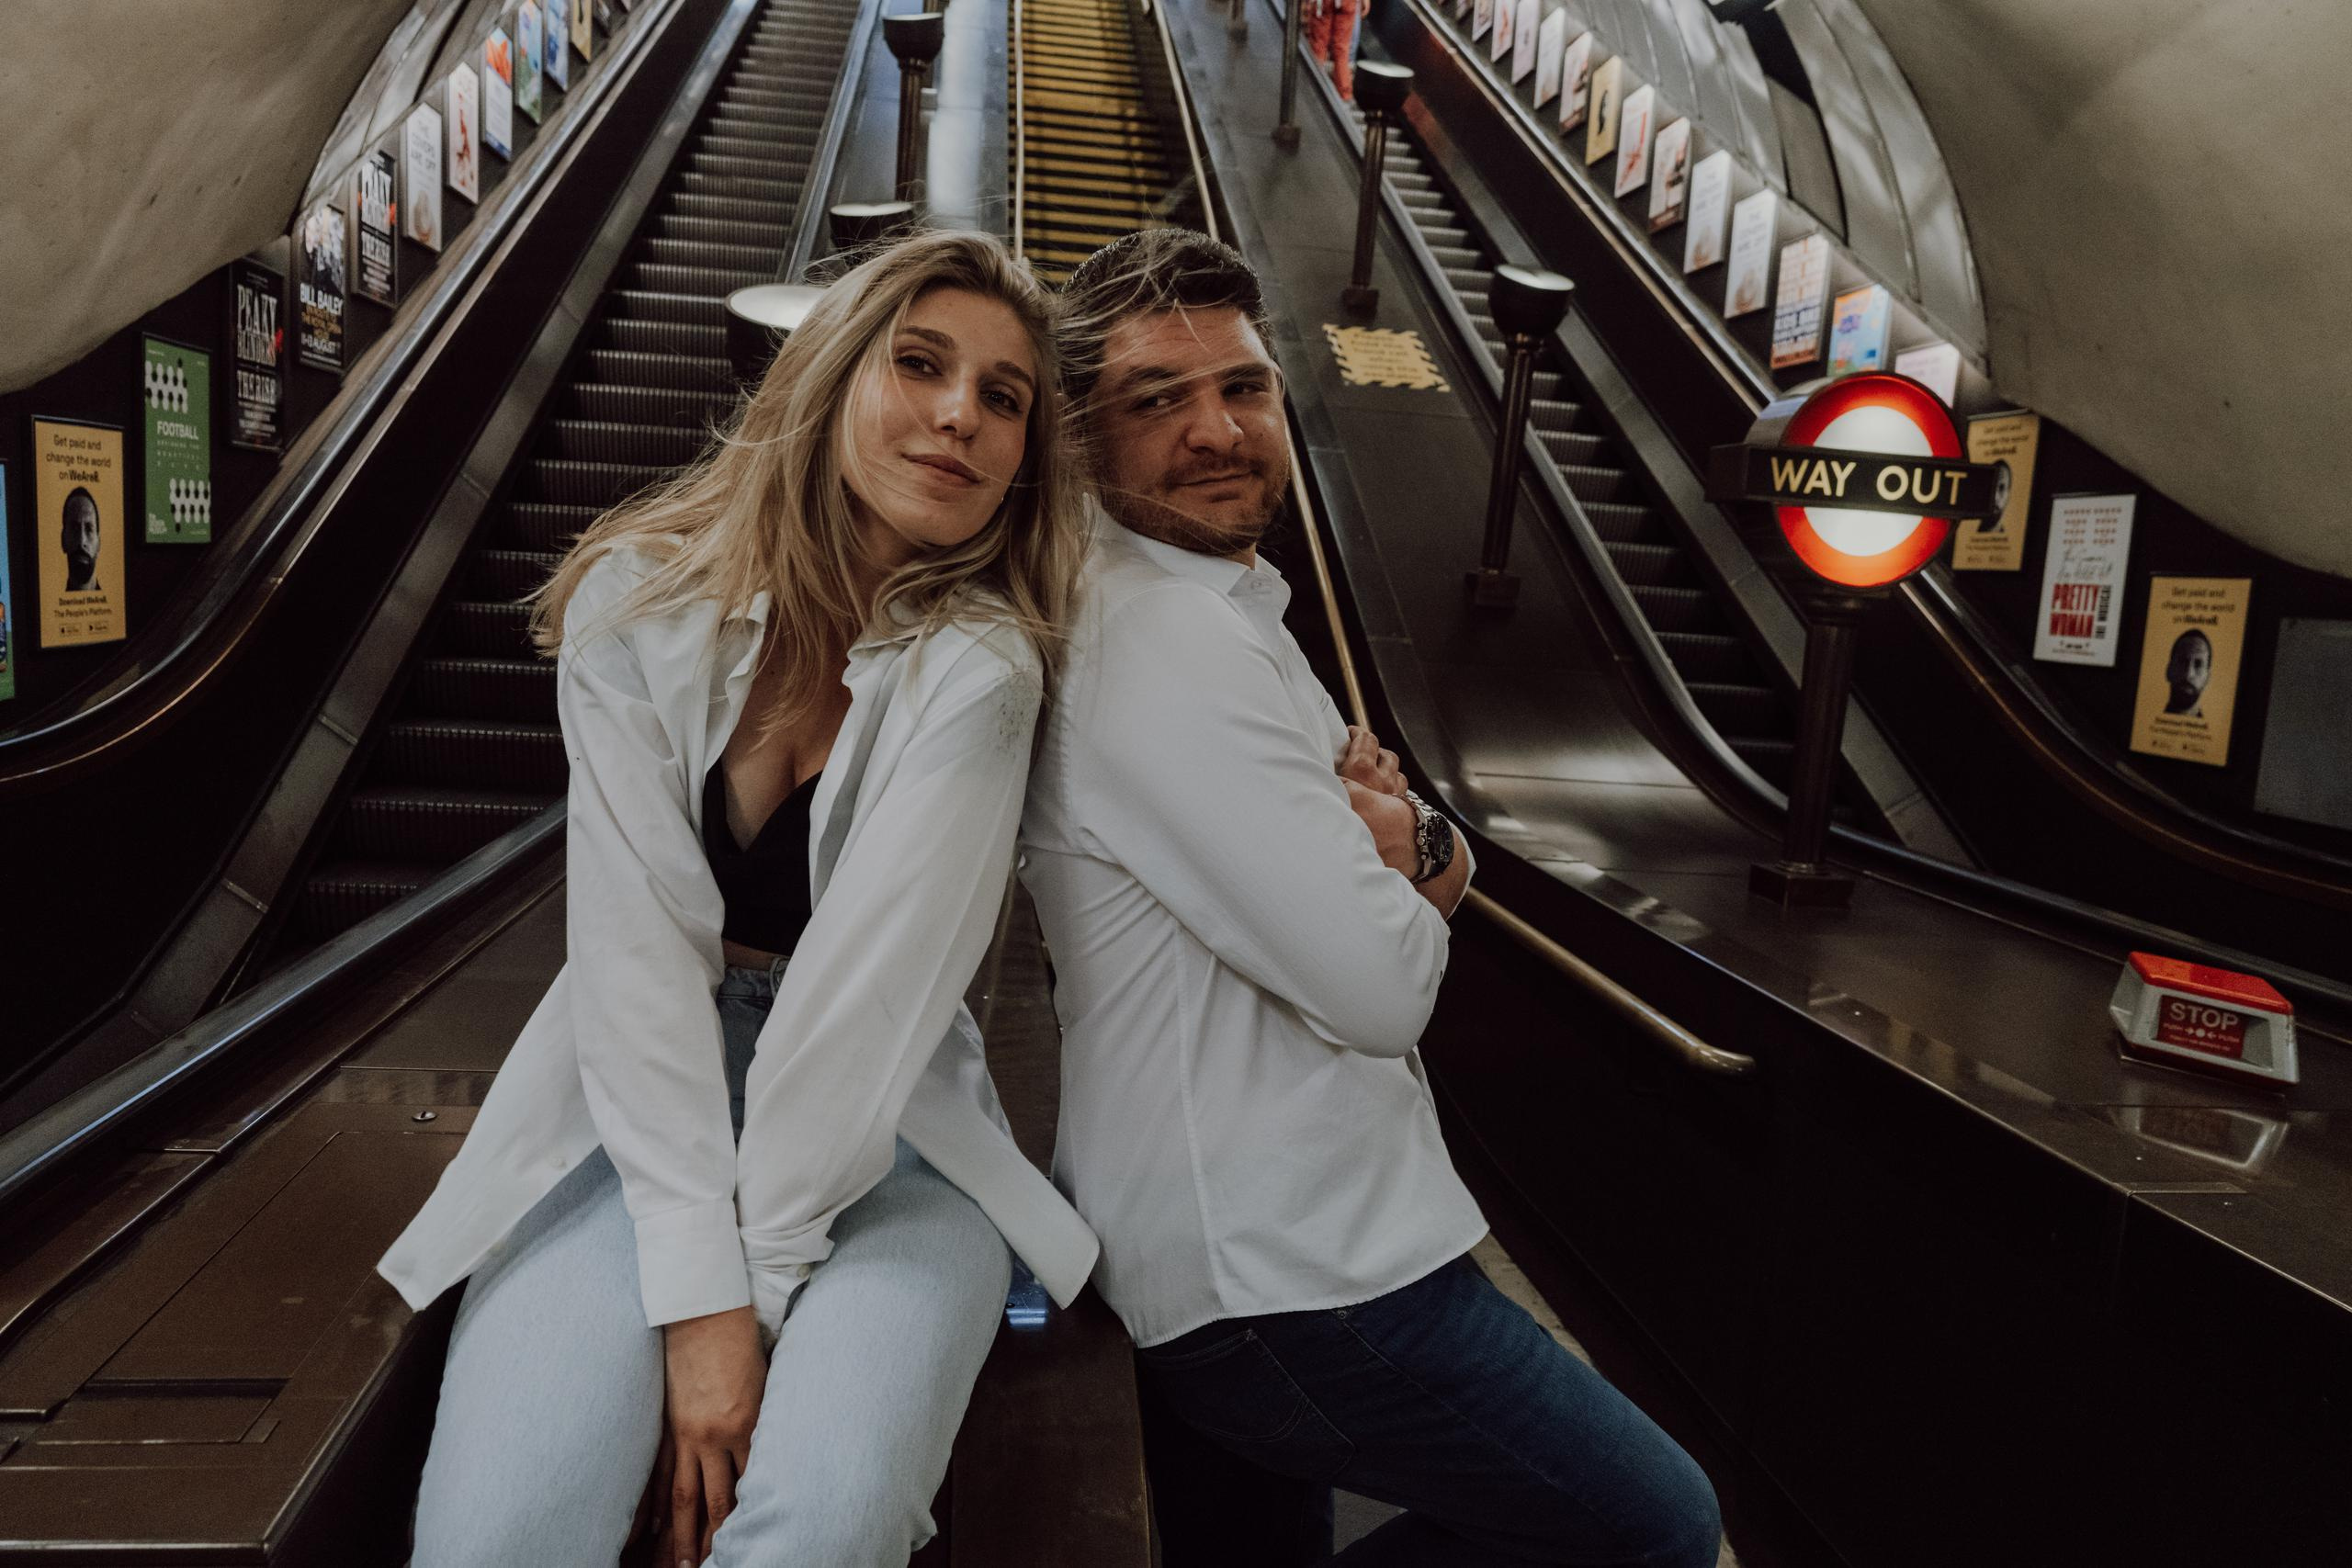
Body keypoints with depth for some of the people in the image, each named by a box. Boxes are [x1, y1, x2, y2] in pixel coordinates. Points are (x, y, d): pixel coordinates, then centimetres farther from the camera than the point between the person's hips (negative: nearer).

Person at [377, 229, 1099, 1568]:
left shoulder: (977, 668, -9)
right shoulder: (644, 605, -5)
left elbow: (870, 986, -17)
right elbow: (636, 945, -13)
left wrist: (746, 1289, -19)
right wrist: (695, 1298, -18)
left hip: (885, 1131, -1)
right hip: (642, 1113, 1)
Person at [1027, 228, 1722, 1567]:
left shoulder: (1222, 610, 13)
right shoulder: (1164, 639, -21)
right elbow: (1379, 987, -23)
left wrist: (1411, 841, -10)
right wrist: (1392, 826, -3)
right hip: (1303, 1274, -10)